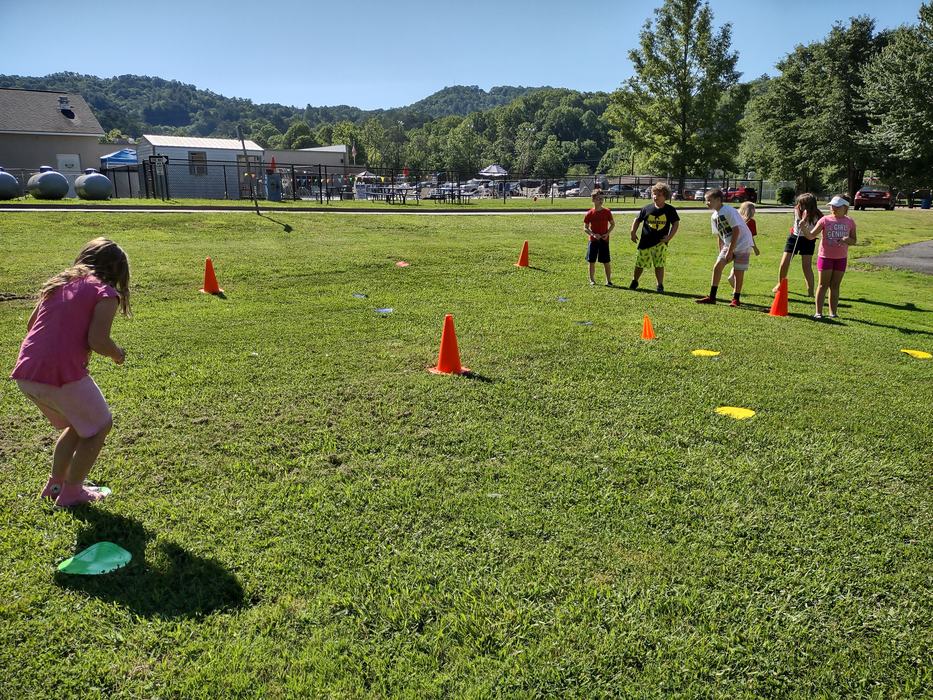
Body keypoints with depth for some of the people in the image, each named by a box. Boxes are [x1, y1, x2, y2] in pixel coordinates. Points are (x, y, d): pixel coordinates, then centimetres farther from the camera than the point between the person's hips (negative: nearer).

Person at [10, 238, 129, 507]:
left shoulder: (58, 283, 18)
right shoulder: (105, 293, -4)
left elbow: (31, 325, 22)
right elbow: (97, 340, -15)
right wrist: (117, 353, 4)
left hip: (25, 373, 7)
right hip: (62, 374, -7)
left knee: (77, 425, 29)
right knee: (100, 426, 17)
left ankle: (55, 484, 33)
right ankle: (71, 492, 20)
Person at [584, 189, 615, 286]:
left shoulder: (607, 212, -3)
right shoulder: (589, 214, -4)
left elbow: (613, 224, 7)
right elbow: (585, 228, 0)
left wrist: (607, 233, -8)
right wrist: (593, 234, -16)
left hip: (604, 240, 0)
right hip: (593, 240, 0)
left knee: (606, 262, 0)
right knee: (592, 261, 4)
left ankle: (608, 281, 9)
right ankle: (592, 280, 17)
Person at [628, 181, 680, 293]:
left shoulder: (670, 210, -1)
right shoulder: (647, 209, 0)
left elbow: (676, 224, 4)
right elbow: (637, 220, 13)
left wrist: (668, 237, -6)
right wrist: (633, 232, 1)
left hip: (660, 242, -1)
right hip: (645, 242, 1)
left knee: (659, 265, -4)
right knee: (640, 264, 9)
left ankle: (660, 285, 10)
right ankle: (634, 281, 31)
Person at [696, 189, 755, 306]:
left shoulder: (729, 211, -18)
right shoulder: (714, 216, 7)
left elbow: (736, 231, -20)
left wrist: (730, 251, -20)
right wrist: (721, 252, 12)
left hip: (742, 244, -7)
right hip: (728, 245, 7)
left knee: (738, 271, -5)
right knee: (717, 266, -5)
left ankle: (736, 299, 9)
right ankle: (712, 297, -1)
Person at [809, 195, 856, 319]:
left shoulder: (849, 222, 4)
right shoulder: (825, 220, -3)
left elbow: (853, 241, 8)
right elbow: (812, 235, -10)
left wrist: (847, 240, -14)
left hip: (841, 258, 2)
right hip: (825, 256, -2)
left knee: (835, 286, 8)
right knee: (823, 285, 1)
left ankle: (833, 312, 13)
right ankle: (818, 312, 4)